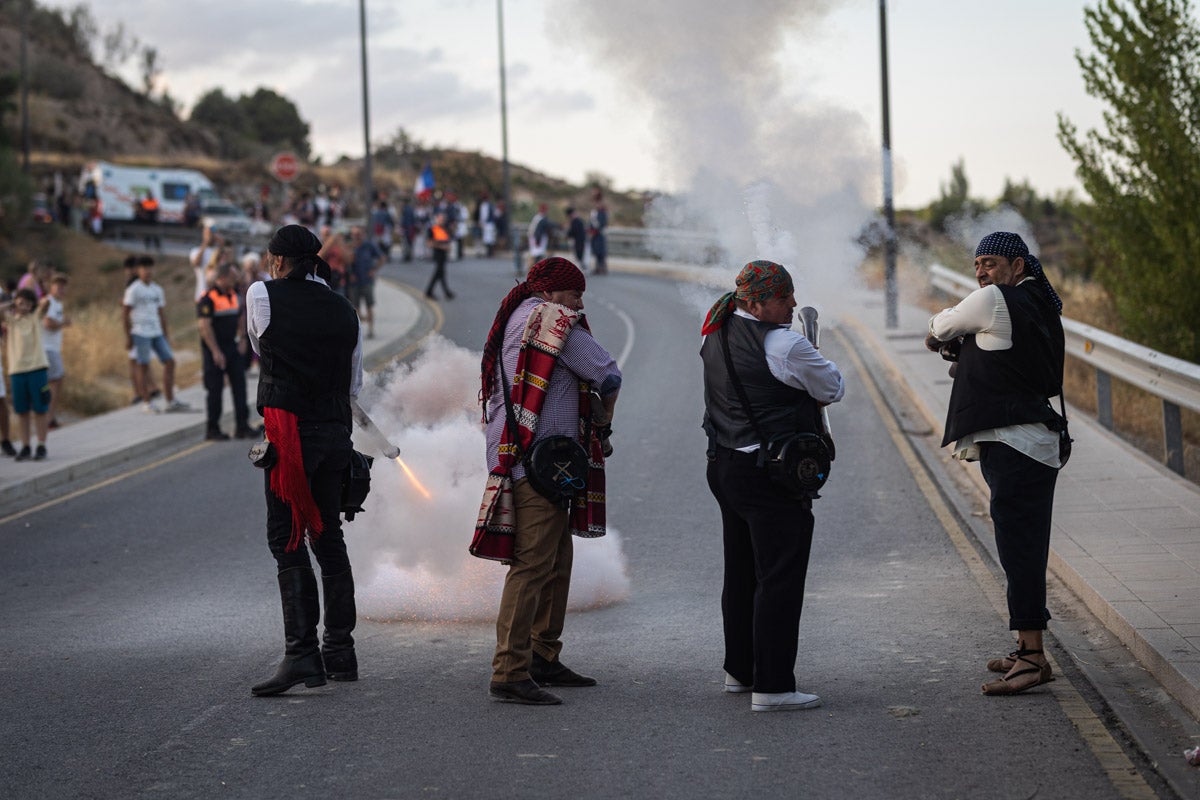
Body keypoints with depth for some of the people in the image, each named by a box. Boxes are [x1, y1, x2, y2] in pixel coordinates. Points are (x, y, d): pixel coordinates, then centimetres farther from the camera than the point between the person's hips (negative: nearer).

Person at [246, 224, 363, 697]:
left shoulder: (263, 295, -2)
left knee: (287, 540, -6)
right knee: (328, 537, 14)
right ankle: (340, 652, 18)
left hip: (289, 430, -6)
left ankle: (301, 654, -15)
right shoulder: (343, 311, 11)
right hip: (336, 431, 6)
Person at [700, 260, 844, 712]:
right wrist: (818, 365, 13)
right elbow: (833, 389, -6)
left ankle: (739, 670, 33)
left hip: (724, 466, 9)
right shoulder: (784, 345, -18)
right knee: (779, 578, -6)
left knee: (740, 573, 20)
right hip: (771, 474, -9)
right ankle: (771, 687, -8)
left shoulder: (716, 334, 8)